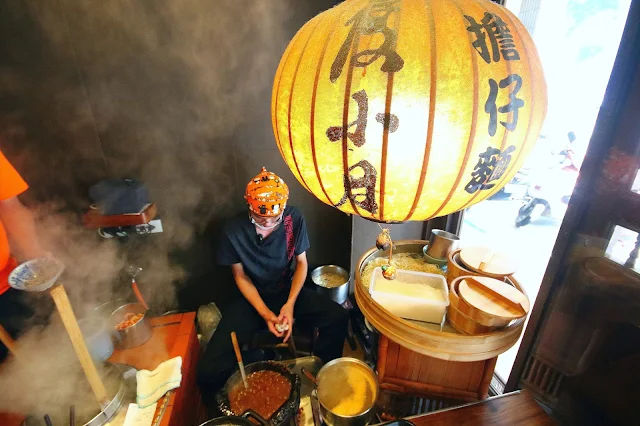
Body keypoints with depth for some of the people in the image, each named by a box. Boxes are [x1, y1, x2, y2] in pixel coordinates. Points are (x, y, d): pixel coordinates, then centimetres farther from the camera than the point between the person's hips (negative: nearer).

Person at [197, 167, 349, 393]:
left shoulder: (294, 219, -15)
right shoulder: (234, 230, -19)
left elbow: (301, 263, -4)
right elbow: (241, 276, -7)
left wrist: (290, 304, -18)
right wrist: (264, 313, -18)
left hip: (288, 290, 2)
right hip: (252, 297, -1)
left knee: (338, 317, -21)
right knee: (210, 370, -19)